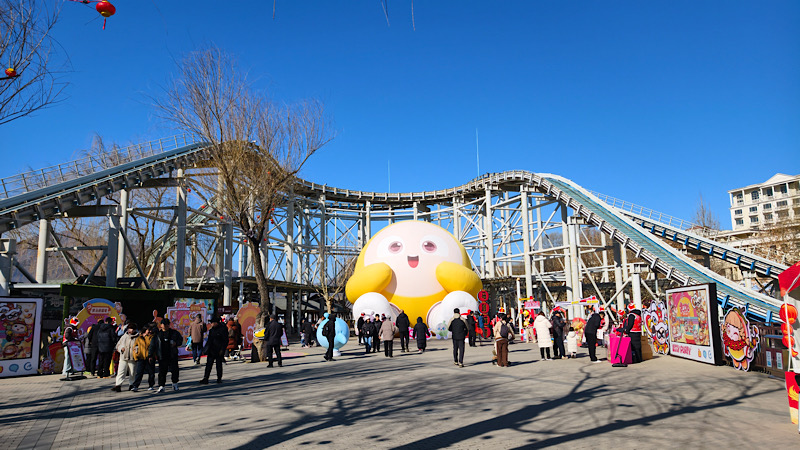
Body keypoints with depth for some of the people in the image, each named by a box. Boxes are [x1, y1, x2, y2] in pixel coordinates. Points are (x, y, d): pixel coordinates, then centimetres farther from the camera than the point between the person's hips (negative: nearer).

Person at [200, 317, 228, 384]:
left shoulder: (223, 330, -7)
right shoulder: (211, 330, 12)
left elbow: (225, 341, -8)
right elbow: (209, 340, 19)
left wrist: (222, 350, -13)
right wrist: (205, 348, 11)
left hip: (219, 351, -5)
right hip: (211, 351, 5)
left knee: (219, 365, 4)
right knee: (208, 365, 0)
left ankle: (219, 378, 16)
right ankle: (205, 379, 1)